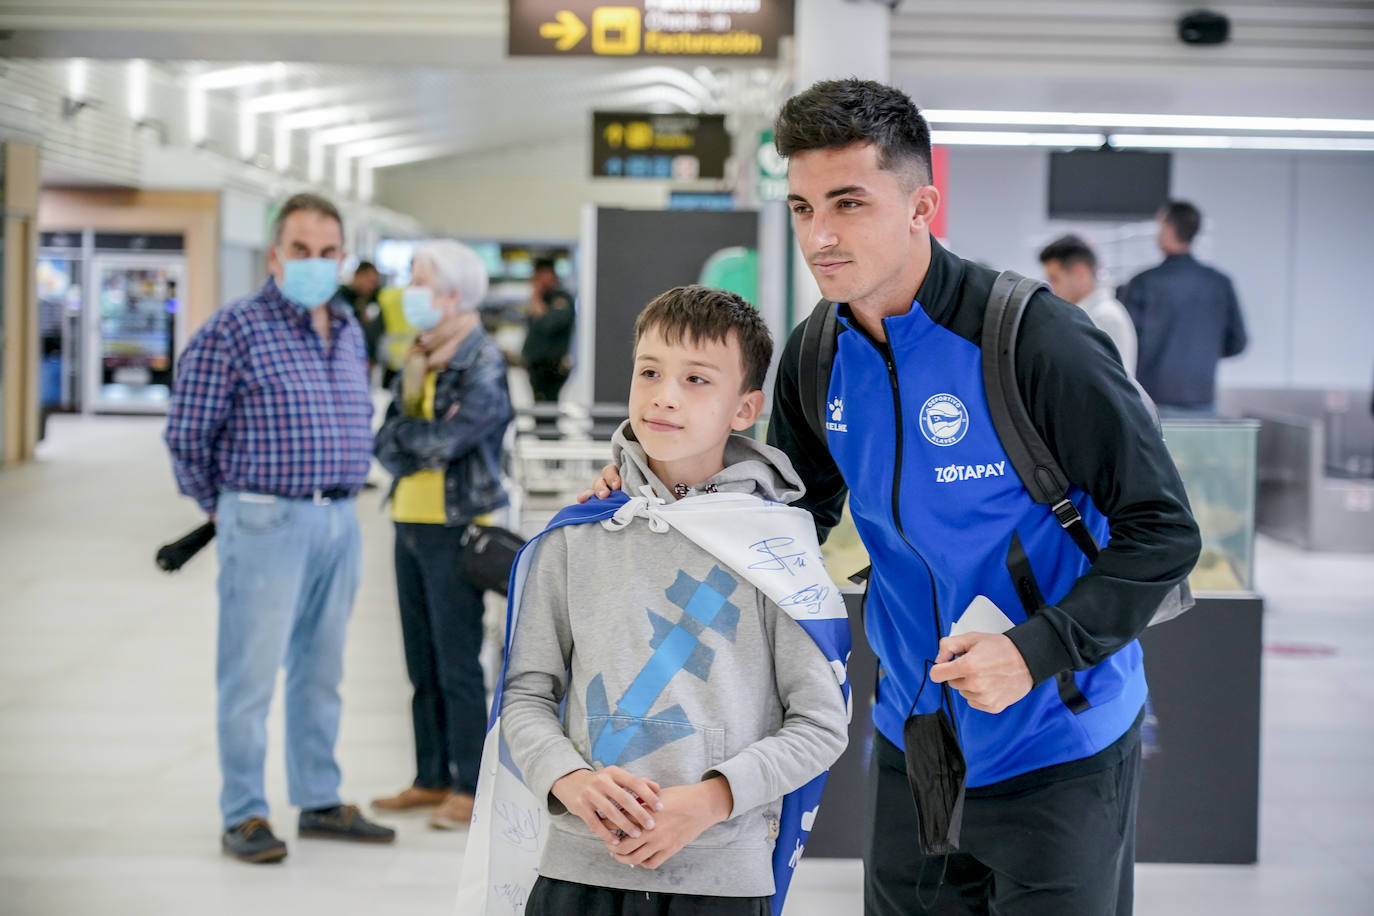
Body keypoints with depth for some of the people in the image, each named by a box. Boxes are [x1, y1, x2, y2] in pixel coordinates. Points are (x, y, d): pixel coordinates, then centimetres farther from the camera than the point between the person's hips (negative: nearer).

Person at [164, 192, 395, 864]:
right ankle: (243, 816, 7)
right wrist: (220, 505, 3)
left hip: (339, 522, 7)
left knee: (320, 672, 14)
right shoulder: (235, 329, -9)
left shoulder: (349, 332, 12)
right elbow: (187, 431, -6)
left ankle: (319, 802, 24)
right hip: (267, 523, -7)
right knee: (251, 675, -1)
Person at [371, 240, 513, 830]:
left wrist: (401, 439, -1)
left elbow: (441, 441, -19)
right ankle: (432, 779, 21)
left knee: (457, 666, -3)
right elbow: (386, 442, 8)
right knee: (422, 665, 13)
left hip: (455, 527, -8)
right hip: (410, 522, 8)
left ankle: (469, 788, 5)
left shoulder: (483, 367, -12)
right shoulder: (419, 358, 13)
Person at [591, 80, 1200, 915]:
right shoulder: (815, 359, 1)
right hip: (912, 749, 6)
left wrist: (1037, 651, -25)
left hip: (1057, 752, -6)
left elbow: (1162, 531, -16)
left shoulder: (1038, 341, -19)